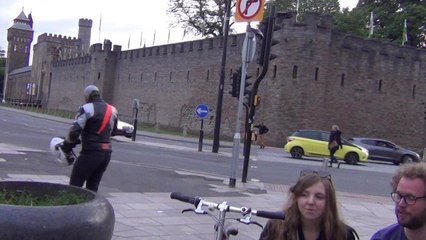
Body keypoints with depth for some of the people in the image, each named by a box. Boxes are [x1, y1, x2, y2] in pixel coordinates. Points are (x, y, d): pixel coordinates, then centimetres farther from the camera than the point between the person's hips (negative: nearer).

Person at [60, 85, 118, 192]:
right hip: (107, 153, 7)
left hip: (91, 152, -7)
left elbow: (74, 131, -14)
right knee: (93, 186, 16)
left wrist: (66, 148, -3)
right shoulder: (112, 110, 12)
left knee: (75, 185, 0)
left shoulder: (87, 108, -7)